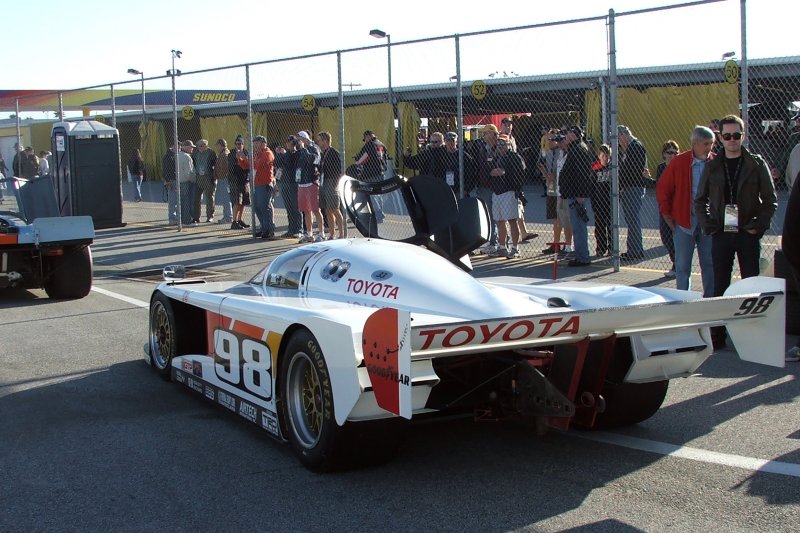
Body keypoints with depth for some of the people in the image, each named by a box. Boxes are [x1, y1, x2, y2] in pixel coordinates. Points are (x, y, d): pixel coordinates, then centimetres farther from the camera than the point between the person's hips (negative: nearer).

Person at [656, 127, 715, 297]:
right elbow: (662, 188, 3)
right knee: (682, 265, 5)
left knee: (709, 264, 7)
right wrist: (667, 214, 1)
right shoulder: (678, 163, -5)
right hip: (684, 222, -1)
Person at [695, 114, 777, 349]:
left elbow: (770, 200, 2)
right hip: (721, 234, 2)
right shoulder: (712, 166, 6)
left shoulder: (756, 164, 1)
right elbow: (700, 200, 12)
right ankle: (717, 335, 9)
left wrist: (759, 226, -9)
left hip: (748, 234, -2)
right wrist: (708, 225, 0)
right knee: (720, 286, 4)